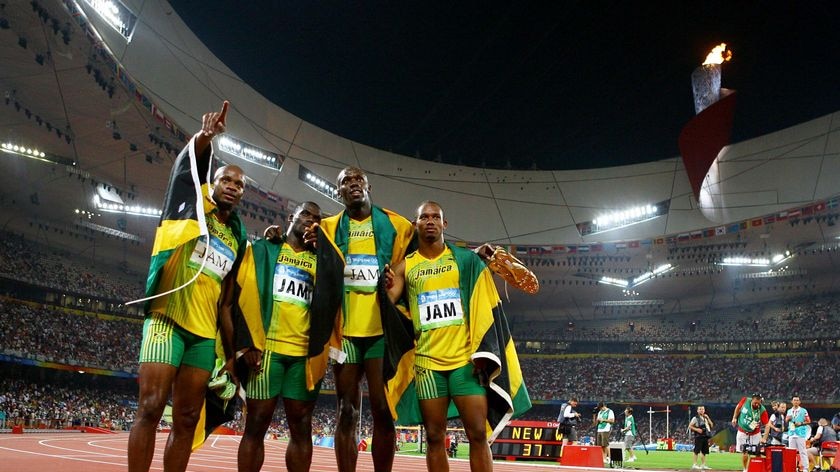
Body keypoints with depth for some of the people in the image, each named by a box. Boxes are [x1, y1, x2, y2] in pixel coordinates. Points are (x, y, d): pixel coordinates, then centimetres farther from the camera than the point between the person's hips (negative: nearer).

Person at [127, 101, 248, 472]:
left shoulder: (236, 240, 19)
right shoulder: (191, 207, 8)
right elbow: (188, 164, -12)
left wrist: (231, 353, 14)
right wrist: (205, 136, -34)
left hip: (205, 334, 5)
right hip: (168, 320, -5)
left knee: (186, 419, 3)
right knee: (150, 408, -11)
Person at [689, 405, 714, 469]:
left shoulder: (706, 418, 19)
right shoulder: (695, 418, -2)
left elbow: (712, 425, 14)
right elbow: (690, 426, -5)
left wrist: (708, 418, 4)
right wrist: (696, 429, -19)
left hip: (705, 436, 7)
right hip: (699, 436, -7)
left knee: (704, 451, 9)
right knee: (697, 450, -9)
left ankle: (703, 464, 17)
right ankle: (695, 464, -7)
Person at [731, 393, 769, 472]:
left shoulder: (762, 410, -23)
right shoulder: (745, 401, -19)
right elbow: (738, 407, 3)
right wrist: (734, 418, -1)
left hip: (755, 434, -1)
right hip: (742, 433, 1)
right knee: (744, 453, 7)